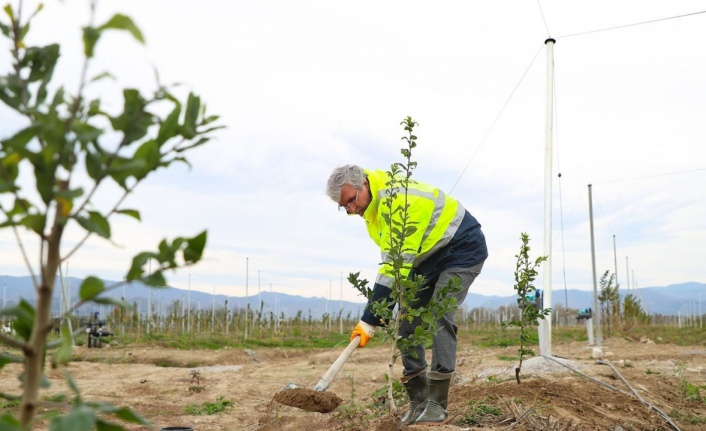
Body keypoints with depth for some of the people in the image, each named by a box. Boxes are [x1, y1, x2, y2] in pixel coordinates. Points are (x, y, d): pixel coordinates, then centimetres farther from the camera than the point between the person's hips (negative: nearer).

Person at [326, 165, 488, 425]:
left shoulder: (397, 200, -33)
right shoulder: (373, 204, -3)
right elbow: (394, 261, 10)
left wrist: (369, 322, -35)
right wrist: (382, 310, 4)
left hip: (462, 249, -9)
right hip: (427, 257, 9)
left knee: (439, 317, -21)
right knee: (408, 321, 0)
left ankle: (436, 404, -16)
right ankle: (418, 401, 7)